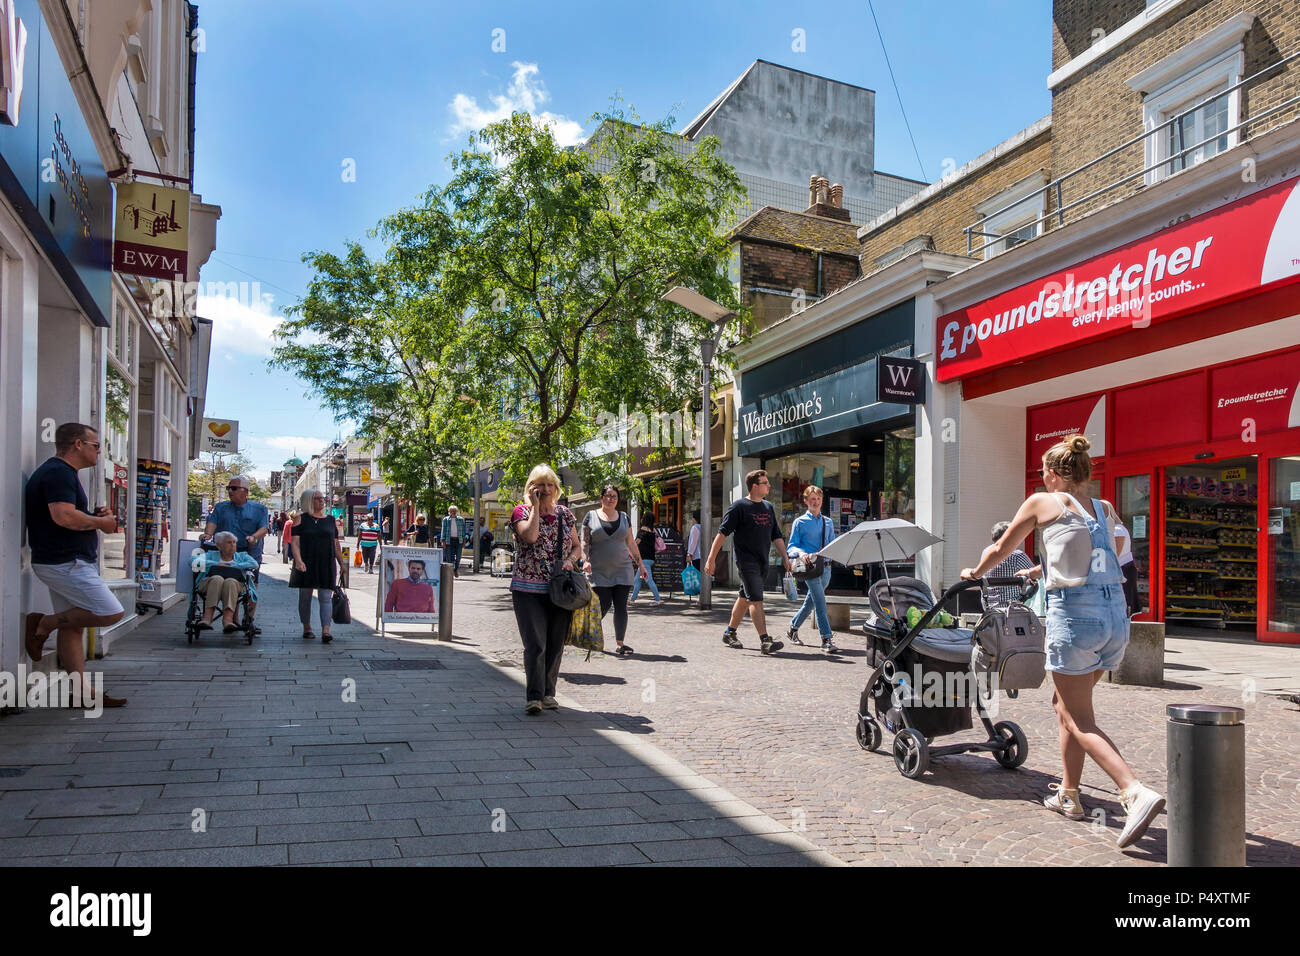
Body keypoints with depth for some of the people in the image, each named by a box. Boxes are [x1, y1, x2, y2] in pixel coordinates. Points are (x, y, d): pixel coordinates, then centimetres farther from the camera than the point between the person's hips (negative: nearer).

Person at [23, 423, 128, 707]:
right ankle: (44, 623, -1)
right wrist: (100, 522, -12)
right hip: (66, 563, -11)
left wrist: (94, 516, 10)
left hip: (66, 563, 11)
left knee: (73, 626, 9)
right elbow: (64, 516, -28)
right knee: (111, 613, -12)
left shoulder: (60, 471, 19)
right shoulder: (59, 472, -14)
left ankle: (83, 691, 11)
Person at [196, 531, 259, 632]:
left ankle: (228, 619, -54)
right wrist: (216, 564, 0)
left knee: (230, 582, -37)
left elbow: (254, 564, 7)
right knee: (217, 579, -37)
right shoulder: (211, 555, 28)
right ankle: (207, 617, -48)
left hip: (236, 584, 0)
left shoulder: (241, 555, 29)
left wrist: (232, 566, 0)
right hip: (209, 583, 0)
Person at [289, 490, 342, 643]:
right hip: (306, 564, -1)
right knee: (305, 596, 8)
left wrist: (342, 563, 11)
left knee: (326, 597, -9)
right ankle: (307, 628, 22)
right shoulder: (301, 519, 2)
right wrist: (298, 560, -21)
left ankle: (325, 630, -17)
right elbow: (295, 542, -6)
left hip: (326, 564, 1)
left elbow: (336, 544, 15)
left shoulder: (331, 520, 11)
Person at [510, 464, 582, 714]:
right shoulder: (521, 512, 0)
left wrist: (570, 560, -2)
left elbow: (577, 546, 19)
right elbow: (531, 536, -20)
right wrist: (535, 506, -11)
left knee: (555, 645, 7)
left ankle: (548, 693, 20)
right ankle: (534, 696, -8)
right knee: (535, 644, -11)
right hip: (528, 589, -4)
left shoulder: (565, 514, 12)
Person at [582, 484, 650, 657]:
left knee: (621, 607, -2)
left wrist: (641, 564, 13)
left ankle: (620, 643, 7)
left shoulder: (624, 518, 12)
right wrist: (585, 560, -15)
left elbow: (631, 543, 16)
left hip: (622, 570, 3)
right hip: (599, 572, -3)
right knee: (603, 606, -6)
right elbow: (585, 542, 1)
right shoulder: (591, 516, 4)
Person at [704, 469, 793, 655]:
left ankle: (729, 633, 26)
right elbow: (722, 532, -10)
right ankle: (764, 640, -16)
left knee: (745, 598, 14)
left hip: (762, 562, 7)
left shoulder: (768, 508, 15)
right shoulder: (739, 506, -7)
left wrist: (784, 556, 9)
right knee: (756, 600, -12)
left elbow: (776, 535, 20)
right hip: (746, 561, -7)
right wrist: (711, 558, -14)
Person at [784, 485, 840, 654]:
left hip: (826, 567, 5)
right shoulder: (800, 522, 2)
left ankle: (792, 629, 32)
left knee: (810, 601, 14)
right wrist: (801, 553, -22)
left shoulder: (828, 522, 16)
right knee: (820, 602, -16)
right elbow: (791, 546, -2)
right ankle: (826, 640, -19)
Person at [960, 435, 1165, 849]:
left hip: (1073, 614, -6)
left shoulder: (1043, 503, 2)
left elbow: (1000, 550, 13)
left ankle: (1137, 792, -17)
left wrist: (975, 573, 32)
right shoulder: (1105, 510, 16)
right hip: (1115, 614, 7)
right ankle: (1068, 795, 27)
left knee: (1078, 720, 0)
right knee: (1067, 705, 20)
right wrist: (1036, 572, 45)